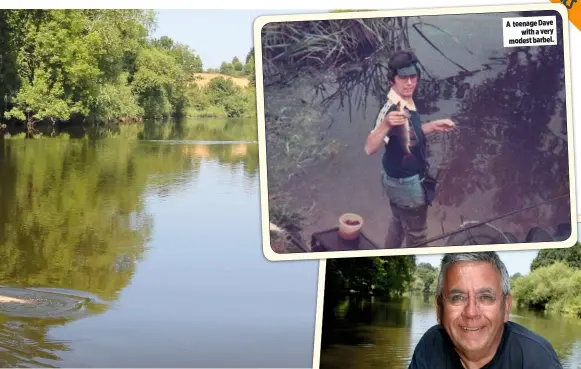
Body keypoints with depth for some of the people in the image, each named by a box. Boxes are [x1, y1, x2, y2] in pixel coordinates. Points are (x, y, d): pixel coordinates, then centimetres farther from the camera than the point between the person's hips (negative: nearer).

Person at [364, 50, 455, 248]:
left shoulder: (406, 102, -6)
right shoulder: (392, 110, -35)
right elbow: (370, 148, -49)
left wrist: (433, 126, 4)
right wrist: (385, 124, -65)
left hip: (398, 177, 9)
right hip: (406, 182, -9)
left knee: (399, 222, 30)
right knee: (416, 234, 13)